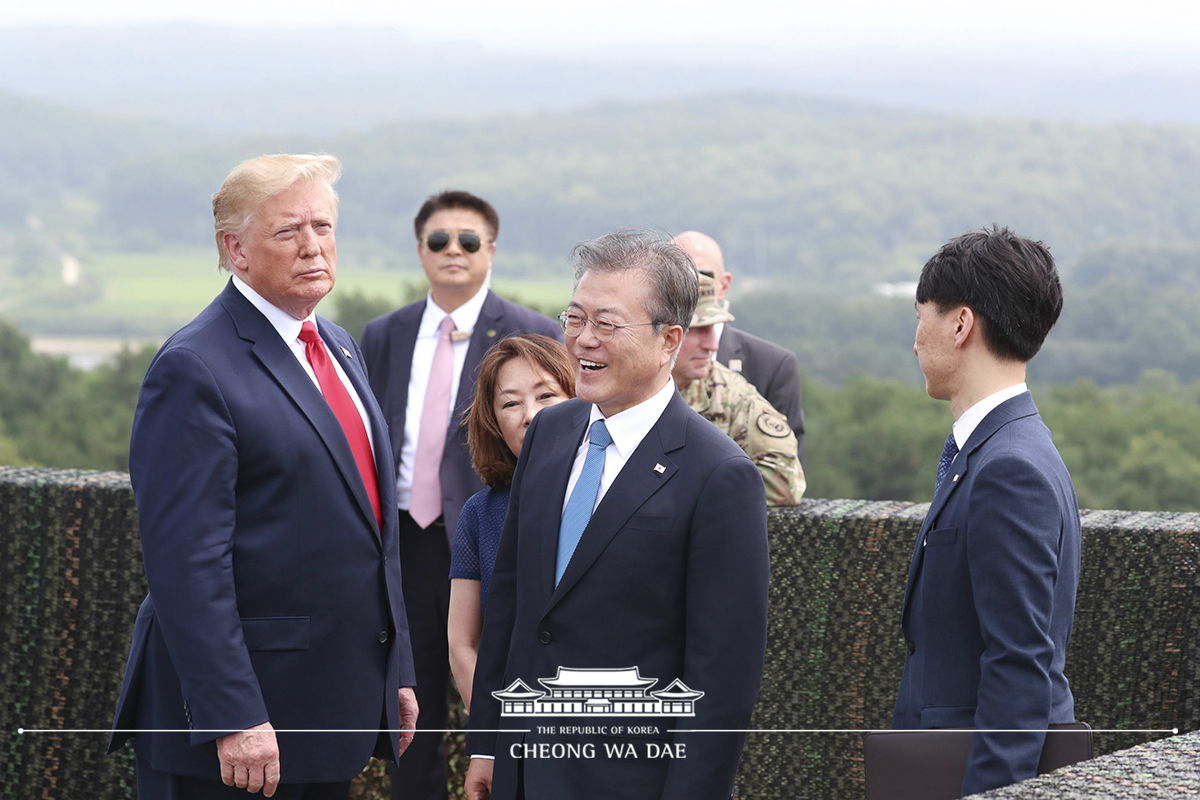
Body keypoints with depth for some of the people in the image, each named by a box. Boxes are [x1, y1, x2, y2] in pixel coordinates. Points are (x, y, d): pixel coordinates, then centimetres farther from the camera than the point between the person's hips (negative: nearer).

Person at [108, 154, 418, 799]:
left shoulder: (339, 349, 15)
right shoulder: (194, 370, -13)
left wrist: (396, 672, 17)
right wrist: (232, 717, -24)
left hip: (338, 704, 8)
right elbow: (187, 563, -19)